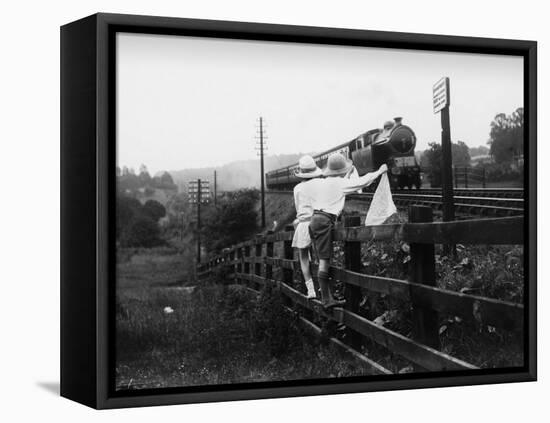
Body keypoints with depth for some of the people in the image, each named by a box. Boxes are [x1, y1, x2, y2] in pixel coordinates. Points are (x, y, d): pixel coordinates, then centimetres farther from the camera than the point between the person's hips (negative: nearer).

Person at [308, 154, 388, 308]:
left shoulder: (317, 183, 12)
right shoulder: (340, 183, -5)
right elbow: (362, 181, 4)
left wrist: (348, 173, 46)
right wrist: (379, 171, 19)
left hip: (315, 219, 8)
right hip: (325, 221, -8)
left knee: (323, 260, 9)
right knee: (324, 261, -9)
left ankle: (328, 297, 11)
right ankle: (326, 300, -10)